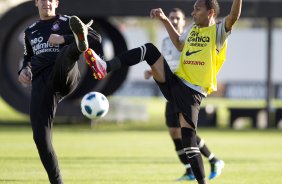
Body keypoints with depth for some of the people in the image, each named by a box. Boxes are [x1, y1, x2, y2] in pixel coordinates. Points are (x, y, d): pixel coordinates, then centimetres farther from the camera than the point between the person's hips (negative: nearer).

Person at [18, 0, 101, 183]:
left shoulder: (66, 22, 15)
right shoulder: (30, 31, 28)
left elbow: (97, 37, 3)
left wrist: (64, 39, -8)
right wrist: (24, 70, 18)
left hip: (65, 77, -3)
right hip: (40, 83, 3)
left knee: (66, 53, -39)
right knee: (40, 137, -11)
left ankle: (80, 43, -77)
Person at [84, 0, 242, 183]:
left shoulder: (218, 30, -2)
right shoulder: (193, 29, 19)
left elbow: (234, 17, -22)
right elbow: (179, 44, 39)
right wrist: (165, 20, 37)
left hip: (193, 92, -6)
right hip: (174, 82, 6)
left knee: (188, 136, -16)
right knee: (149, 49, -10)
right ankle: (105, 67, -23)